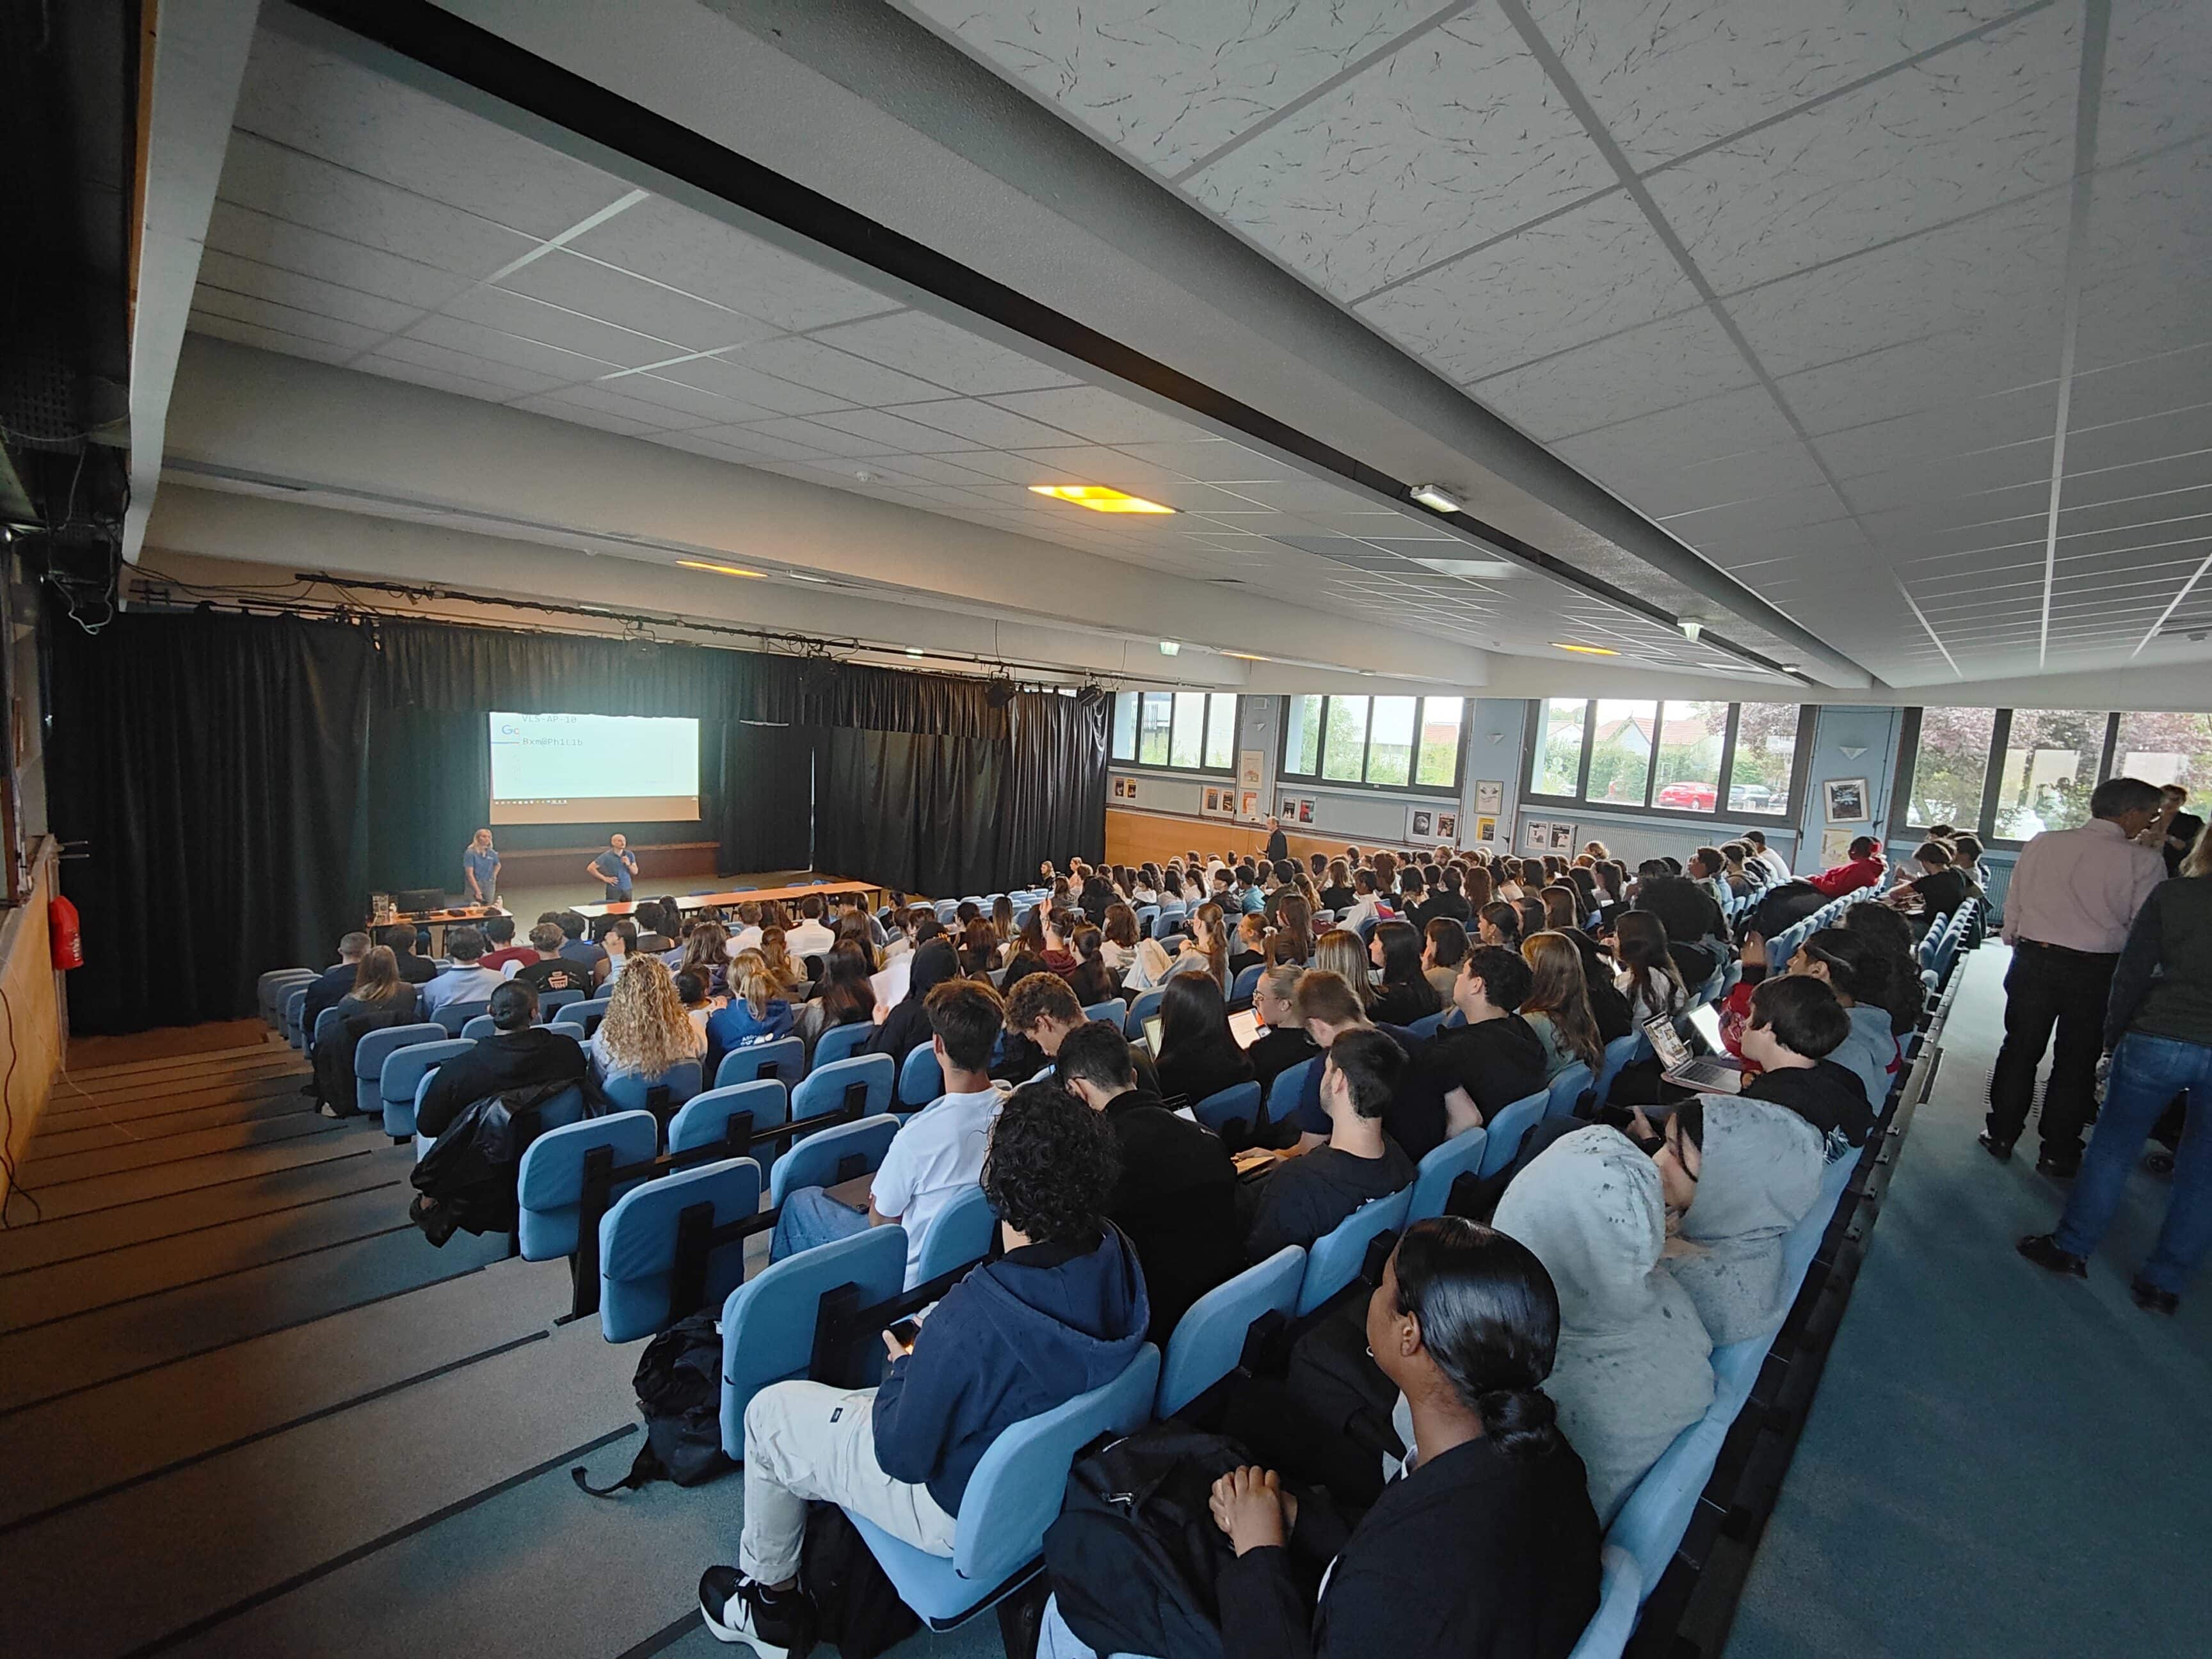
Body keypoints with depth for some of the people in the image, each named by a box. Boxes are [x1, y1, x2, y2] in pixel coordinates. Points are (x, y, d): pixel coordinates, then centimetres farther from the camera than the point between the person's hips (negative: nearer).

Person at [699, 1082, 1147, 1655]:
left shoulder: (968, 1319, -40)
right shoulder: (1118, 1254, -21)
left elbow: (902, 1456, -22)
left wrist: (905, 1365, -5)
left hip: (966, 1514, -6)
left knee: (767, 1411, 11)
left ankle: (769, 1597, 33)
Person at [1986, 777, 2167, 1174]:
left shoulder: (2042, 844, -2)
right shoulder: (2143, 860, -11)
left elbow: (2013, 906, 5)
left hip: (2033, 959, 2)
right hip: (2096, 970, -2)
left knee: (2020, 1049, 14)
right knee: (2076, 1061, 12)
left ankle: (2001, 1135, 23)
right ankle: (2058, 1153, 21)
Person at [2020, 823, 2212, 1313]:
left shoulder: (2172, 895, -5)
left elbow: (2132, 973, -5)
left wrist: (2115, 1033, 6)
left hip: (2157, 1040, -2)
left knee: (2113, 1146, 12)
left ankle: (2073, 1247, 20)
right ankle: (2162, 1282, 20)